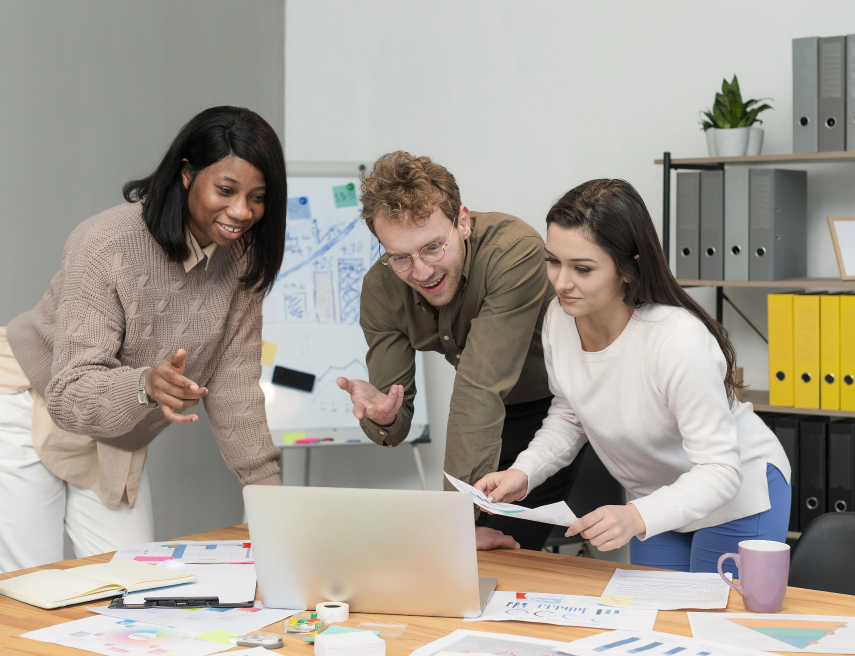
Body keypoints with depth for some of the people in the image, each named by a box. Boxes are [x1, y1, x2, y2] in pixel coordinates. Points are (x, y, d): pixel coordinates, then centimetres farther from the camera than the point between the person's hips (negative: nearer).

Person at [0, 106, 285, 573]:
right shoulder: (107, 244, -27)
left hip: (115, 443, 6)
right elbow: (70, 393, -30)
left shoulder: (240, 258, -8)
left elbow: (233, 383, -2)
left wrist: (269, 492, -7)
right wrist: (145, 386, -50)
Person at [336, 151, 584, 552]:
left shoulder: (515, 252, -34)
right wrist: (382, 417, -39)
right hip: (503, 417, 5)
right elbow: (395, 422, -13)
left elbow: (481, 388, -37)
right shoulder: (380, 288, -16)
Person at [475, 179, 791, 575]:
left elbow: (720, 469, -33)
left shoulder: (679, 341, -36)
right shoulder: (560, 318, -16)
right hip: (659, 500, 6)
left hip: (738, 495, -6)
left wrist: (638, 518, -47)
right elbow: (568, 416, 1)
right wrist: (523, 473, -16)